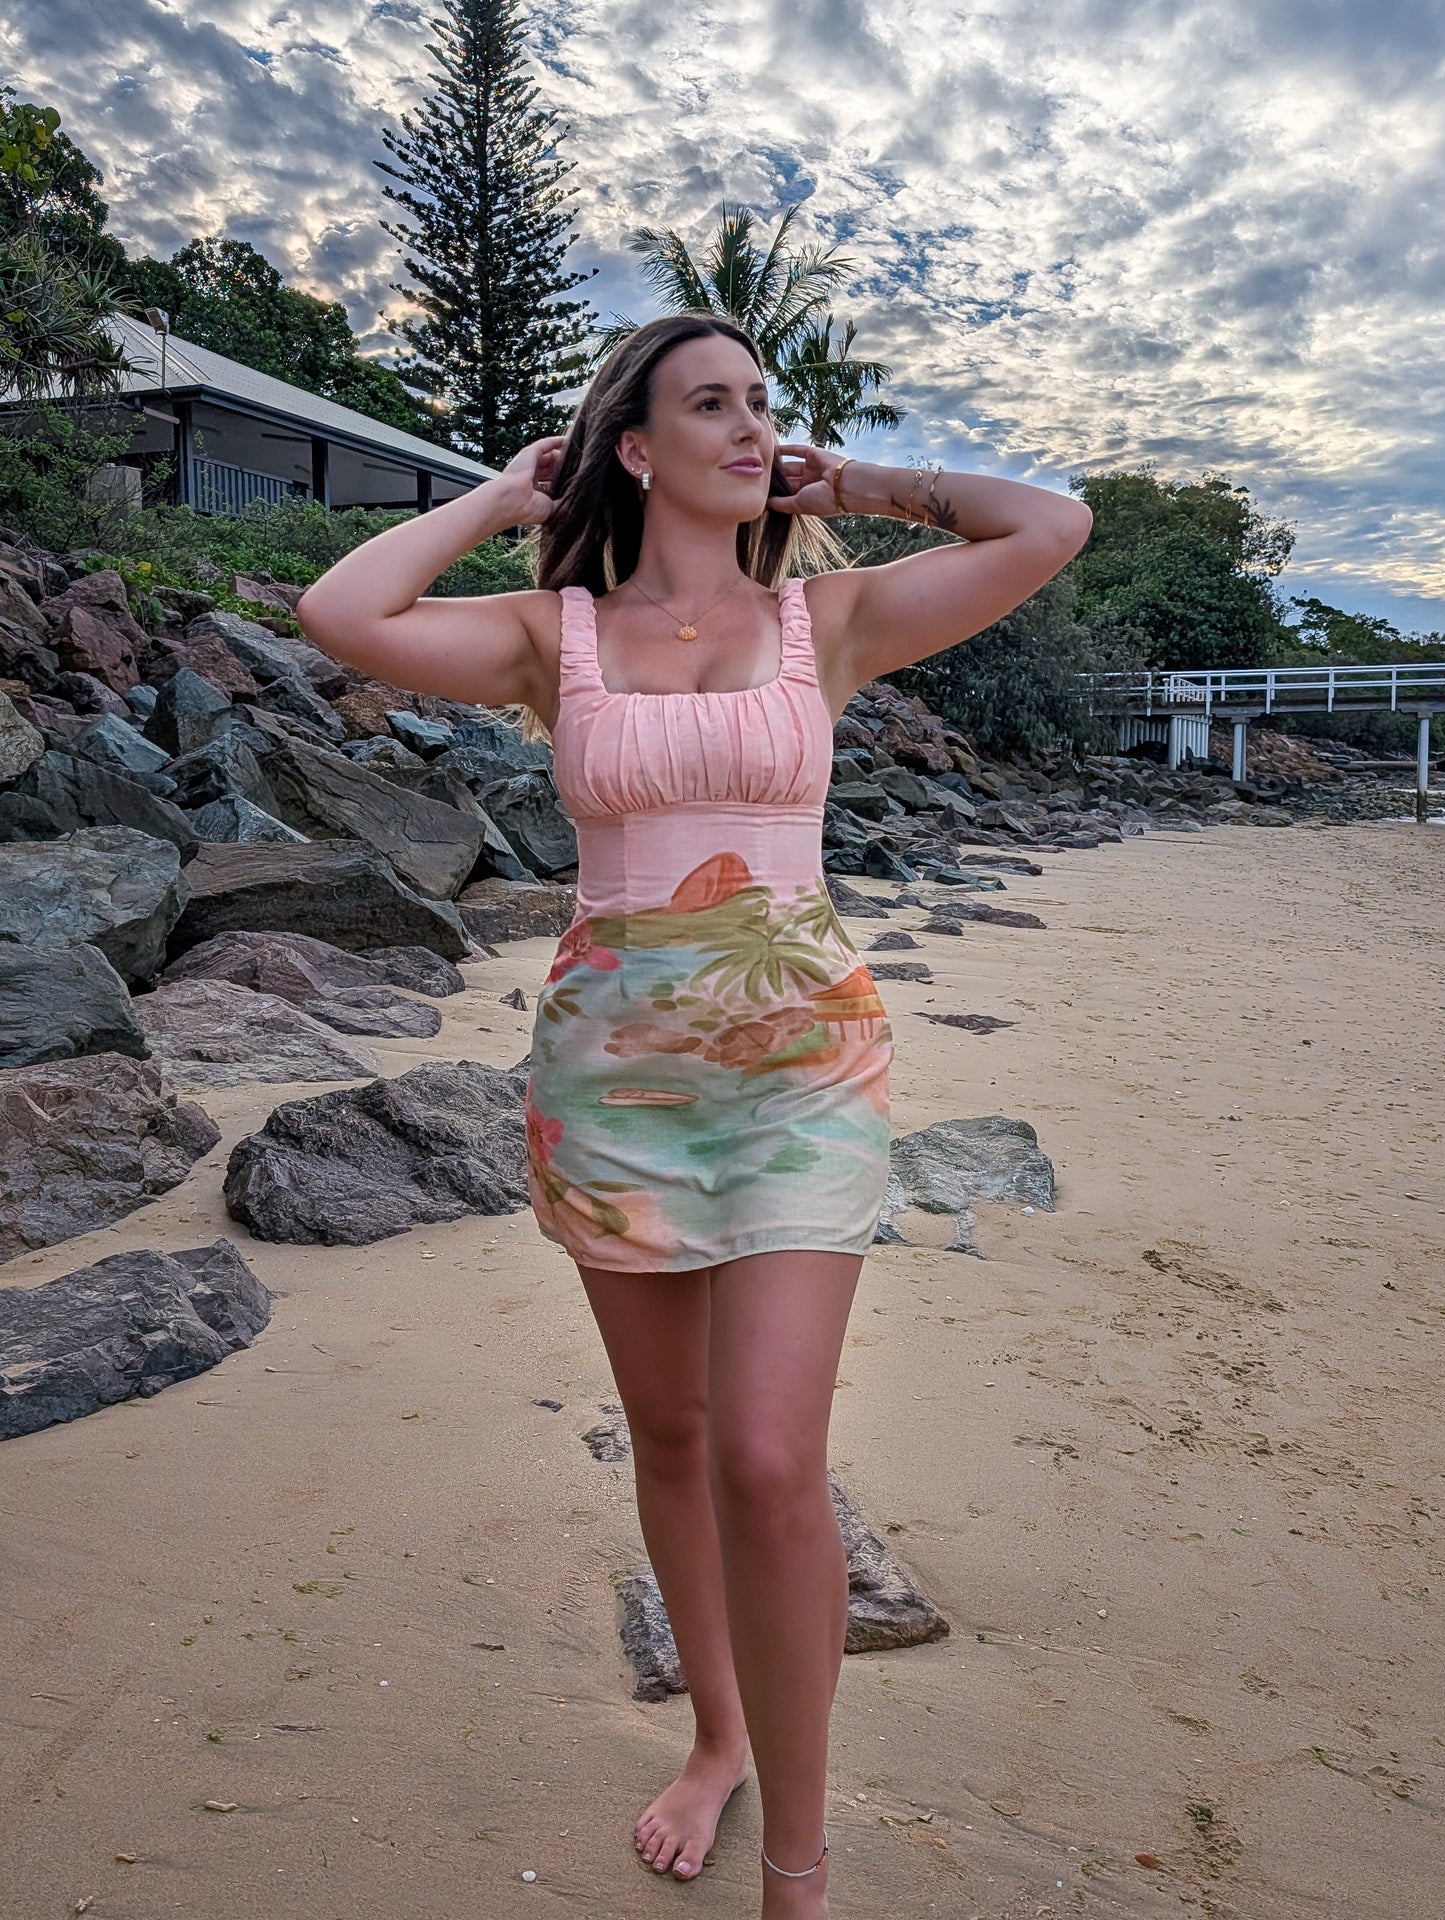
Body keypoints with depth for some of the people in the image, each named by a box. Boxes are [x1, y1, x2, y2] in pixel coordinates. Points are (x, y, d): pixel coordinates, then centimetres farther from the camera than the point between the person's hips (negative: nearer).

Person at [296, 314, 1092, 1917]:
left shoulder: (831, 613, 3)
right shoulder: (556, 633, 3)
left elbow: (1052, 528, -4)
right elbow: (340, 615, -10)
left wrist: (858, 486, 7)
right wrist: (502, 496, 3)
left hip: (803, 1063, -1)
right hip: (611, 1067, 2)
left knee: (770, 1465, -11)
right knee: (669, 1435, 15)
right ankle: (717, 1734, 40)